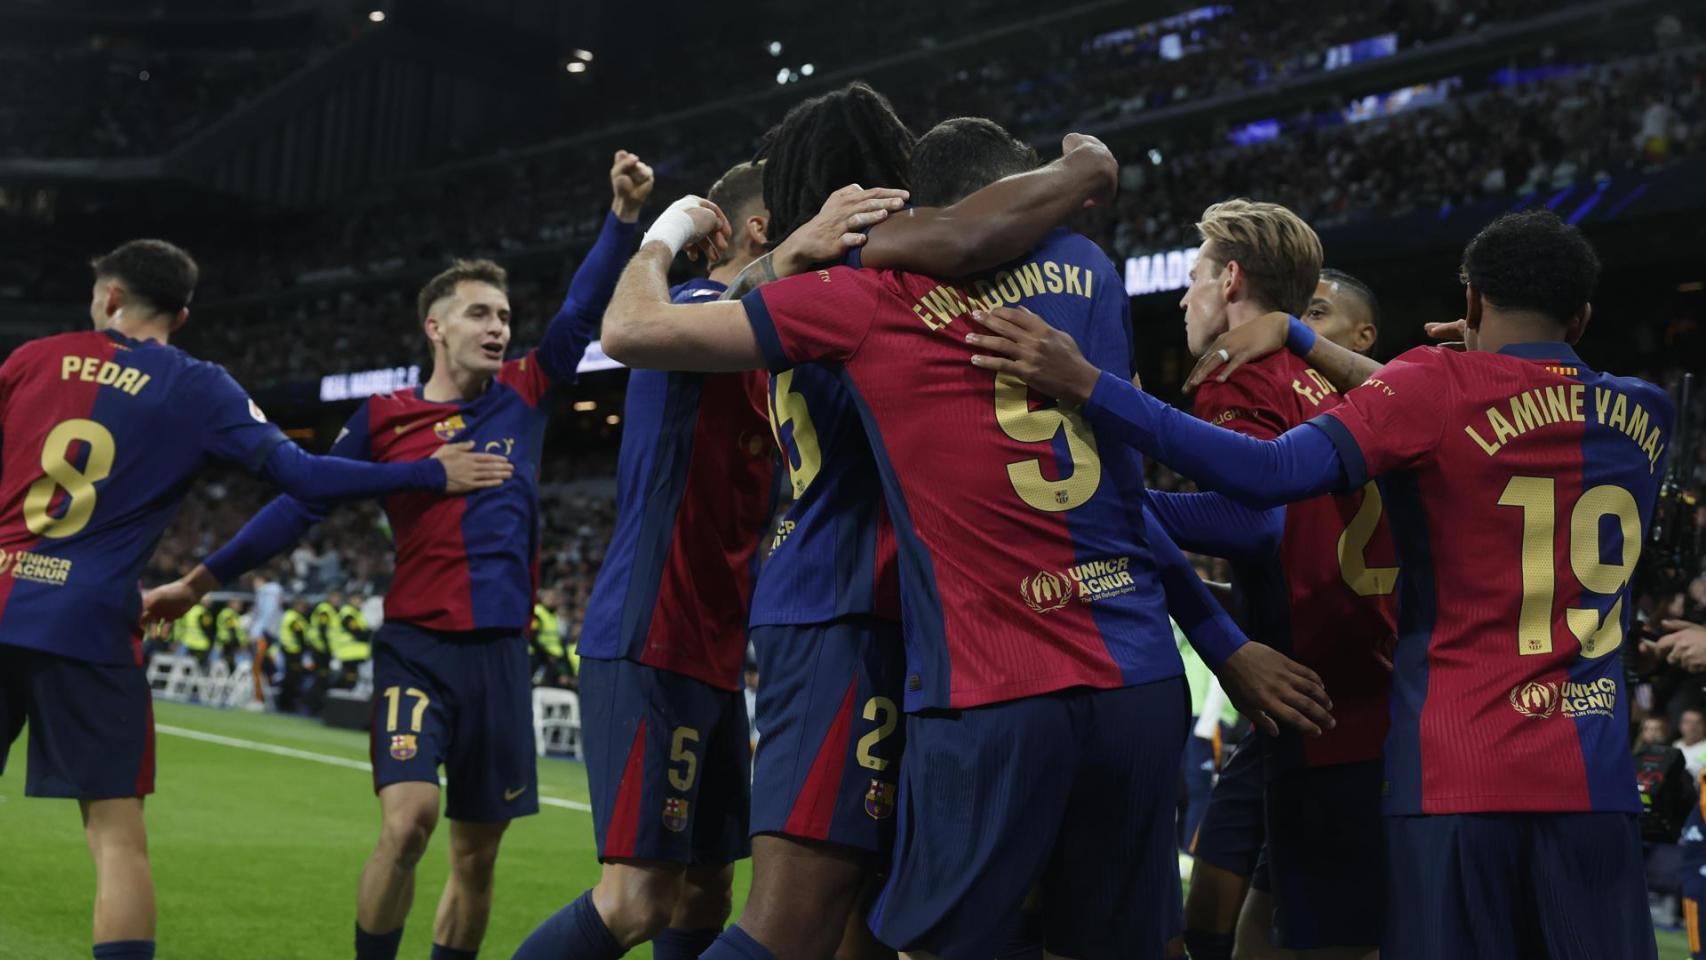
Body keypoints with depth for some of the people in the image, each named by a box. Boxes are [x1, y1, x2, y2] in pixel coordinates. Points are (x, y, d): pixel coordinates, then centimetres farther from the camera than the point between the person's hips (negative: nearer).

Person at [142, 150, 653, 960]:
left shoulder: (524, 397, 8)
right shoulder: (384, 419, 3)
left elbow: (583, 311, 2)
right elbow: (303, 501, 7)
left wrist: (623, 214, -10)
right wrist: (202, 579, 7)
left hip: (499, 651, 3)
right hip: (416, 647, -2)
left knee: (477, 852, 8)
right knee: (407, 821, -20)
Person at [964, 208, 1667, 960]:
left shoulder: (1440, 388, -5)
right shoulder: (1646, 416, 11)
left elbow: (1272, 474, -19)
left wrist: (1083, 384, -19)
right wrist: (1303, 342, 20)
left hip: (1455, 776, -4)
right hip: (1594, 781, 4)